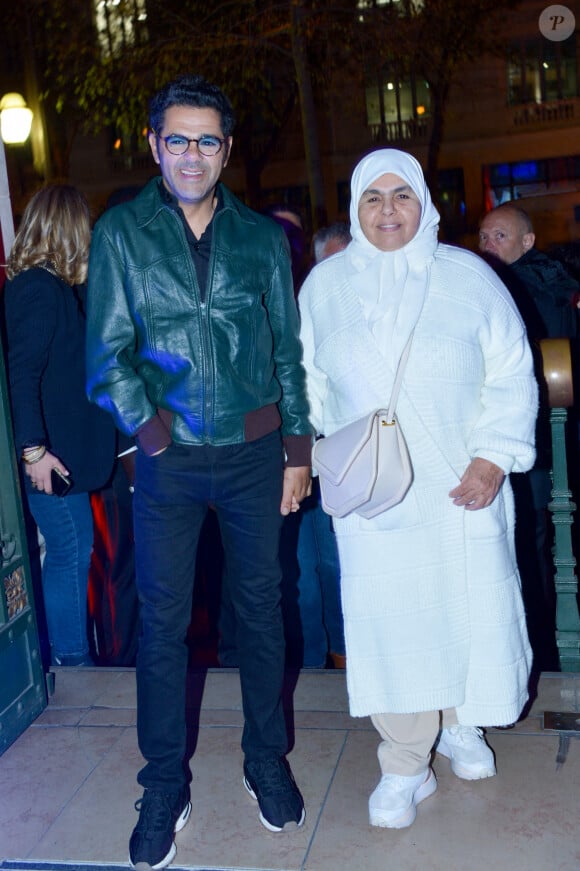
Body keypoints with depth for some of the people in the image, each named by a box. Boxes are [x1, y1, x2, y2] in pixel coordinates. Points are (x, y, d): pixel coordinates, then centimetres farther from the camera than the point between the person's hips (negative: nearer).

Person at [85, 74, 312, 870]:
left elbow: (288, 352, 7)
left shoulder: (263, 239, 6)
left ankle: (267, 761, 30)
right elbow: (108, 355, -2)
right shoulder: (121, 232, 1)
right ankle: (164, 789, 21)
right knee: (163, 621, 4)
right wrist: (156, 436, -11)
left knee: (262, 608, 11)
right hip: (169, 460, -1)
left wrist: (297, 450, 3)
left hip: (255, 453, 2)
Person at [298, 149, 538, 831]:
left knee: (470, 608, 7)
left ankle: (460, 723, 36)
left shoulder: (468, 277, -1)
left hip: (462, 490, 0)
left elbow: (512, 378, 0)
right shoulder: (324, 284, 4)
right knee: (388, 618, 0)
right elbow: (310, 379, 13)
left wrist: (494, 458, -10)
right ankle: (405, 765, 17)